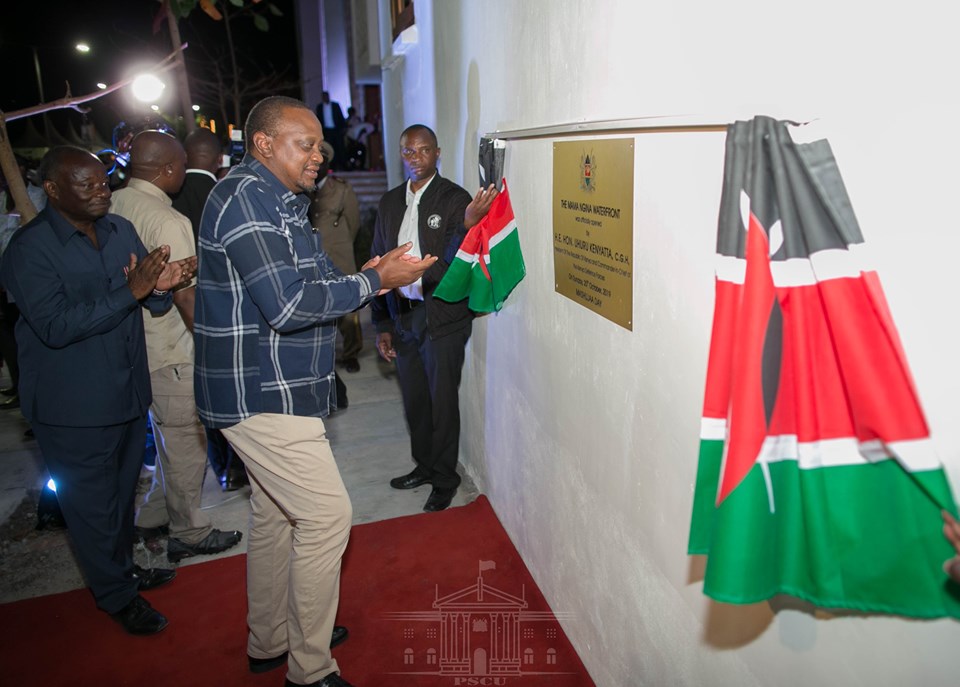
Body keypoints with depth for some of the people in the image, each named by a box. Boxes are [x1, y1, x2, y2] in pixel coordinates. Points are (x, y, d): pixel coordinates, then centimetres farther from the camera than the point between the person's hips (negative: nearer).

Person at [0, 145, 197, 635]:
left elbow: (151, 304, 7)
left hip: (128, 391, 6)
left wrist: (161, 286, -17)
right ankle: (115, 596, 28)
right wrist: (130, 291, -31)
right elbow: (55, 326, -25)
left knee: (123, 489, 23)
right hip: (73, 406, -6)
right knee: (92, 502, 9)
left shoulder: (120, 230, 3)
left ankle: (123, 567, 44)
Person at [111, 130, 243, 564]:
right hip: (171, 353, -9)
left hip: (137, 344, 9)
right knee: (186, 442, 6)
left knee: (170, 435, 24)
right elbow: (186, 294, -21)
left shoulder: (112, 206, 4)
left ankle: (153, 516, 37)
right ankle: (190, 534, 21)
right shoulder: (167, 220, -21)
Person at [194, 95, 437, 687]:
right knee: (327, 515, -6)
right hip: (263, 394, -11)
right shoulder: (246, 195, -17)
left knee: (275, 516, 18)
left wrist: (369, 277, 1)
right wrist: (374, 280, -18)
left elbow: (308, 287, 18)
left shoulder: (279, 202, 17)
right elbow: (288, 305, -26)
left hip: (273, 392, 11)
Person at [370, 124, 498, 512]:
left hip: (442, 317, -5)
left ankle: (445, 480, 22)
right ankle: (424, 466, 38)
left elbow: (452, 265, -20)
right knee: (414, 400, 17)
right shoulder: (390, 203, 8)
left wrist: (468, 224, -40)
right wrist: (382, 324, 9)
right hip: (403, 316, 6)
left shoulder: (455, 199, -10)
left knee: (442, 402, 4)